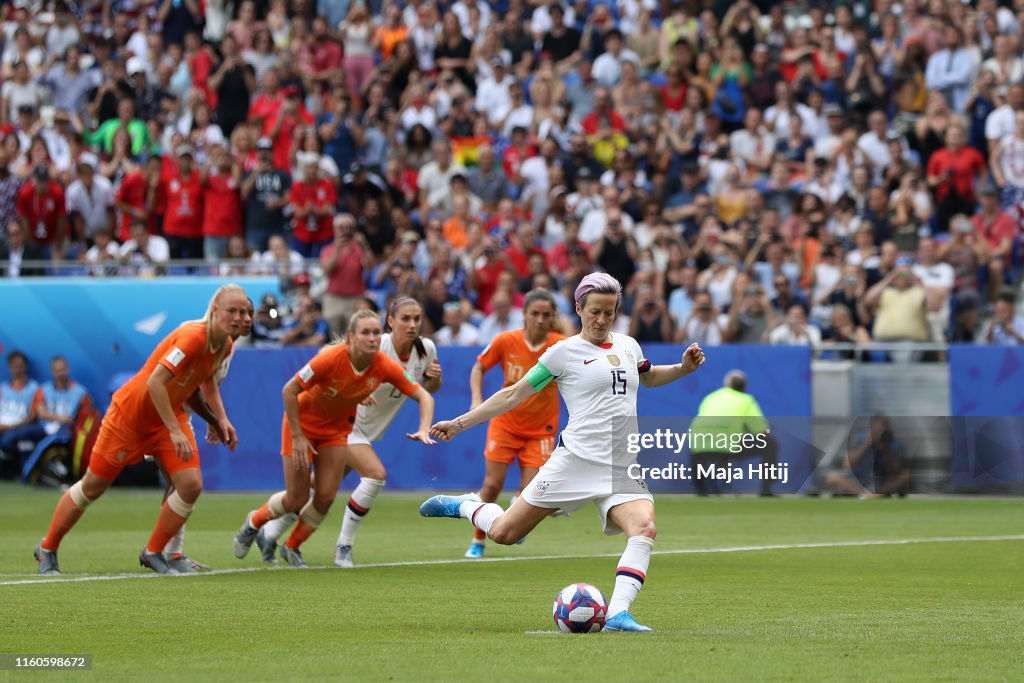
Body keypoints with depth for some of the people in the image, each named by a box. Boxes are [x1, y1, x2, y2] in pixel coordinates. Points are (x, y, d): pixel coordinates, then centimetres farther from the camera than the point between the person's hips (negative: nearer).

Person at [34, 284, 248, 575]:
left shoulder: (225, 346, -5)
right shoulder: (192, 337, -31)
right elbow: (155, 382, -35)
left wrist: (221, 418, 7)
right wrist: (174, 431, -35)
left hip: (171, 415, 7)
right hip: (131, 414, -7)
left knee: (191, 485, -11)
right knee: (93, 486, 4)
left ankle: (153, 552, 9)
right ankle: (47, 550, 24)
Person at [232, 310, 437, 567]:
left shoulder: (385, 367, -21)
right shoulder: (331, 359, -33)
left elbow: (423, 396, -13)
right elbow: (289, 391, -25)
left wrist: (424, 430, -30)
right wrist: (297, 436, -24)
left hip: (337, 428, 4)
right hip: (303, 423, -4)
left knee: (326, 497, -5)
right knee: (296, 500, -3)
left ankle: (292, 546, 22)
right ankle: (253, 523, 28)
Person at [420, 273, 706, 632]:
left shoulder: (628, 346, 14)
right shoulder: (564, 352, -1)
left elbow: (648, 377, 38)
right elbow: (515, 393, 4)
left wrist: (683, 368, 19)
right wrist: (459, 424, 2)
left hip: (622, 468, 4)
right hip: (576, 461, -4)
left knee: (644, 528, -25)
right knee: (504, 534, -2)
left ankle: (618, 614, -30)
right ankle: (466, 506, 30)